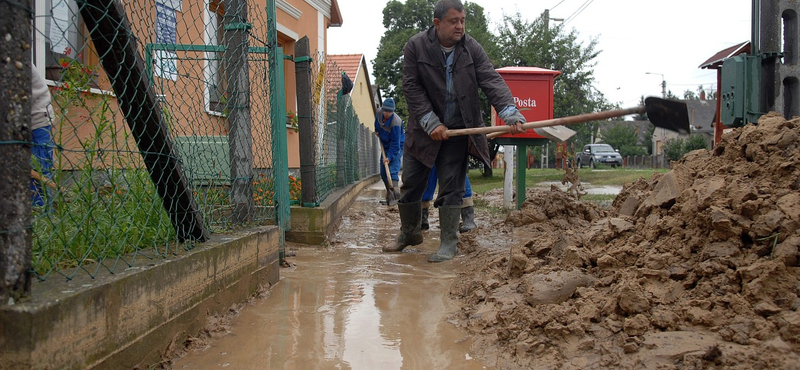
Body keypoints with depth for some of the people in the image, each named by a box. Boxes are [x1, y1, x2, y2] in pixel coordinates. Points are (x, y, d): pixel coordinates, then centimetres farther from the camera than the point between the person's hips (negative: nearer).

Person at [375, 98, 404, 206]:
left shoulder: (396, 123, -30)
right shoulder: (379, 114, -9)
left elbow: (395, 143, -28)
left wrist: (390, 157, -32)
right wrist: (377, 131, 15)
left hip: (396, 147, -8)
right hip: (385, 146, 8)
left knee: (392, 170, -21)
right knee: (383, 172, 9)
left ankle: (393, 195, -26)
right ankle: (389, 193, 22)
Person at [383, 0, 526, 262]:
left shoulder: (472, 49, -6)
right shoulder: (416, 46, -8)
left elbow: (493, 82, -14)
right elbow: (412, 88, -11)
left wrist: (511, 113, -30)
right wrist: (431, 123, -18)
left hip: (458, 131, 0)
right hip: (423, 130, 1)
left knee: (451, 189, -1)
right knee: (411, 184, 8)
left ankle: (448, 244, 9)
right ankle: (409, 233, 30)